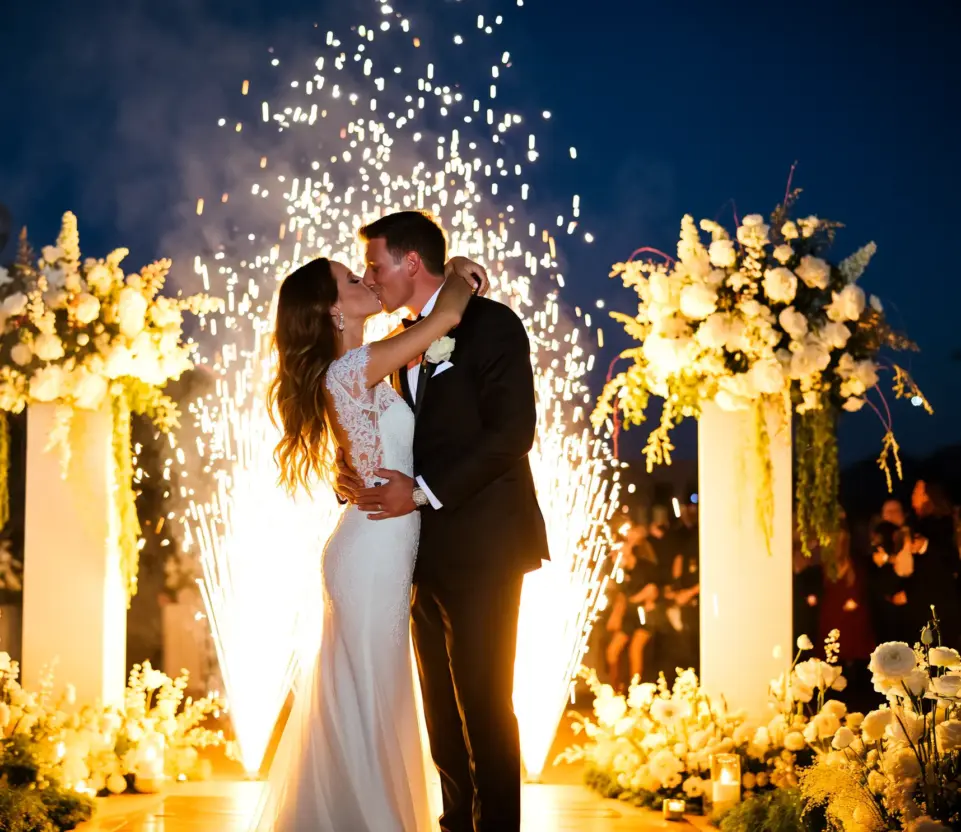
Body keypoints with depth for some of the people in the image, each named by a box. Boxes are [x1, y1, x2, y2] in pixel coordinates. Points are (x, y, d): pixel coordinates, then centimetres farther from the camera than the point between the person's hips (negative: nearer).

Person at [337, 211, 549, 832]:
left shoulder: (492, 324, -7)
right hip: (427, 548, 8)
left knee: (483, 704, -5)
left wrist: (424, 491, -19)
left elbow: (514, 430, -15)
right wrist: (356, 473, -2)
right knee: (442, 706, 11)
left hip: (482, 547, -8)